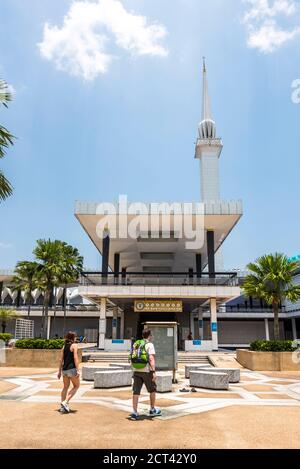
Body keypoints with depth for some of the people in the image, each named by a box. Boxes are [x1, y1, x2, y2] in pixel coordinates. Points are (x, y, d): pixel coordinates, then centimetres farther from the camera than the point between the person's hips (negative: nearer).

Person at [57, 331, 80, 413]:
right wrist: (78, 370, -15)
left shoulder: (64, 346, 12)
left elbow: (61, 359, 12)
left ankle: (62, 406, 17)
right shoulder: (74, 345, -7)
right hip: (72, 369, -6)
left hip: (64, 369, 7)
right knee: (76, 386, 9)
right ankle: (66, 402, -3)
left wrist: (59, 371, 16)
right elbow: (75, 358, -14)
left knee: (65, 387, 17)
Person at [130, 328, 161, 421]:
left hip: (137, 371, 5)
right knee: (152, 390, 14)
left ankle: (135, 413, 0)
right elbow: (151, 359, -19)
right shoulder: (149, 345, -8)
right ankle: (152, 410, 25)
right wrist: (154, 372, -21)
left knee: (136, 392, 4)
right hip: (147, 371, -5)